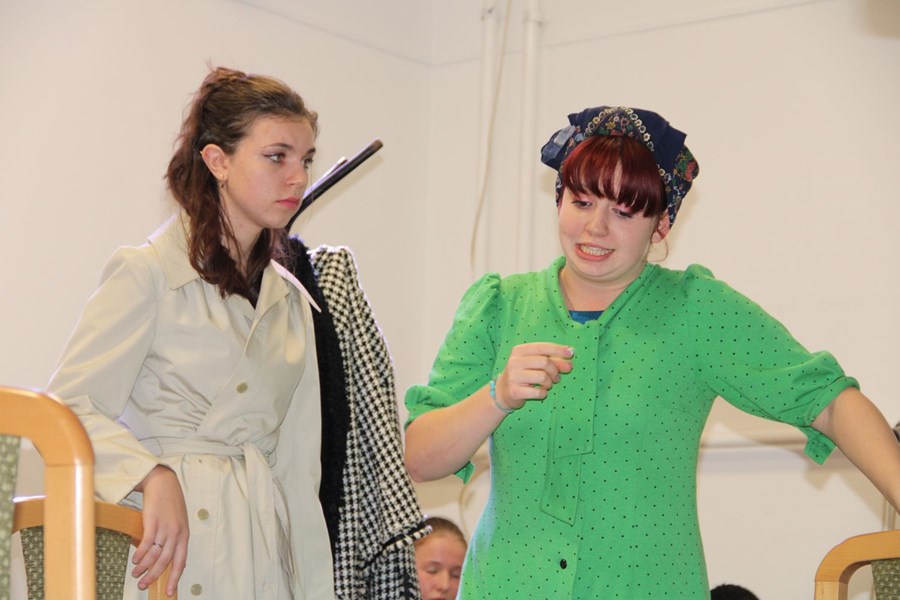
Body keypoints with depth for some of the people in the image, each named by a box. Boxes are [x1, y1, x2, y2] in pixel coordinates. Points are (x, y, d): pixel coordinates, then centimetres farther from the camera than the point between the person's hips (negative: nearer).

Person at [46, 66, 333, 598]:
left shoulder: (290, 299, 14)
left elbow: (297, 462, 13)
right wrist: (154, 477, -27)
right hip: (169, 537, -5)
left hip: (263, 548, 6)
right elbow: (66, 410, -13)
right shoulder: (148, 273, -6)